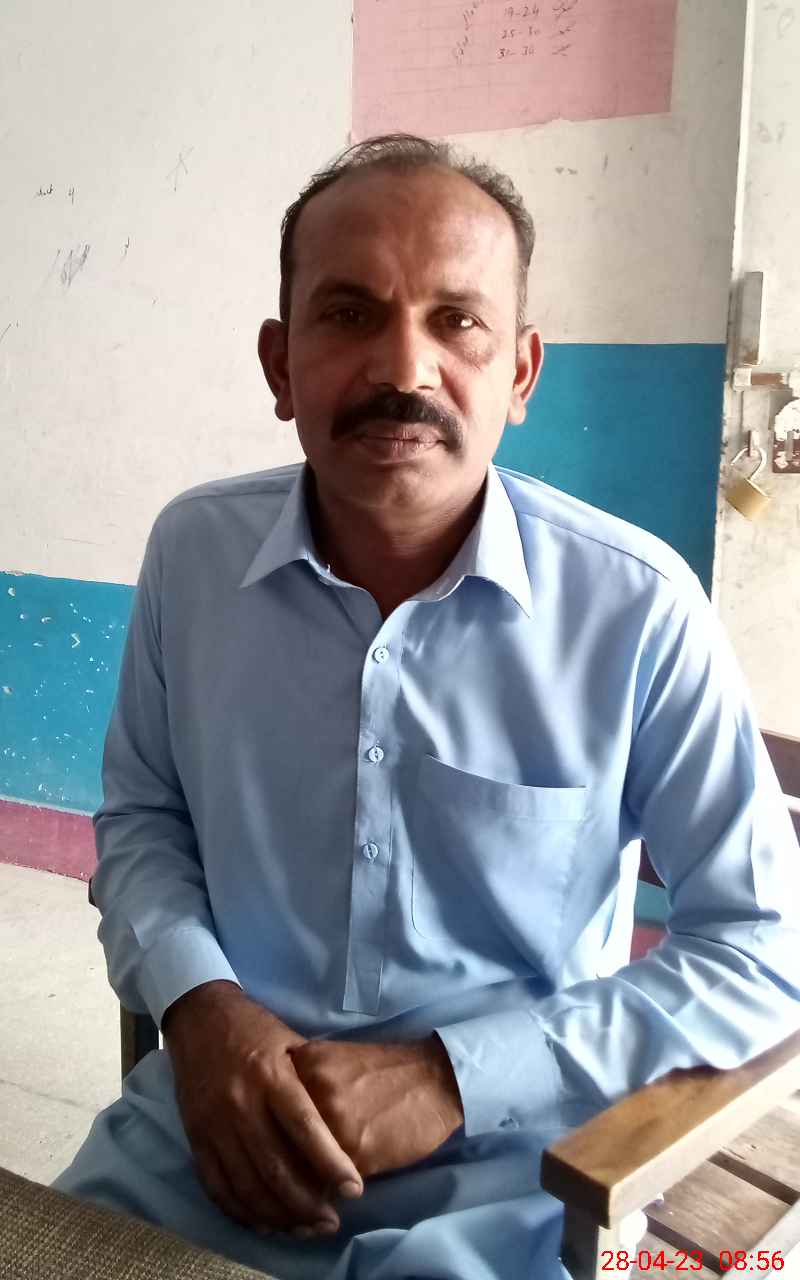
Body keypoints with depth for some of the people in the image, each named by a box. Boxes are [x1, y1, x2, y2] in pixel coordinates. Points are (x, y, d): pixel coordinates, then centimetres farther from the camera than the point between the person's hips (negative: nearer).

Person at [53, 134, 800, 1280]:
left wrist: (455, 1076, -16)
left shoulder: (637, 611, -15)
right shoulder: (193, 550, -5)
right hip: (213, 1120, 2)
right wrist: (199, 1002, -11)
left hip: (504, 1177, -1)